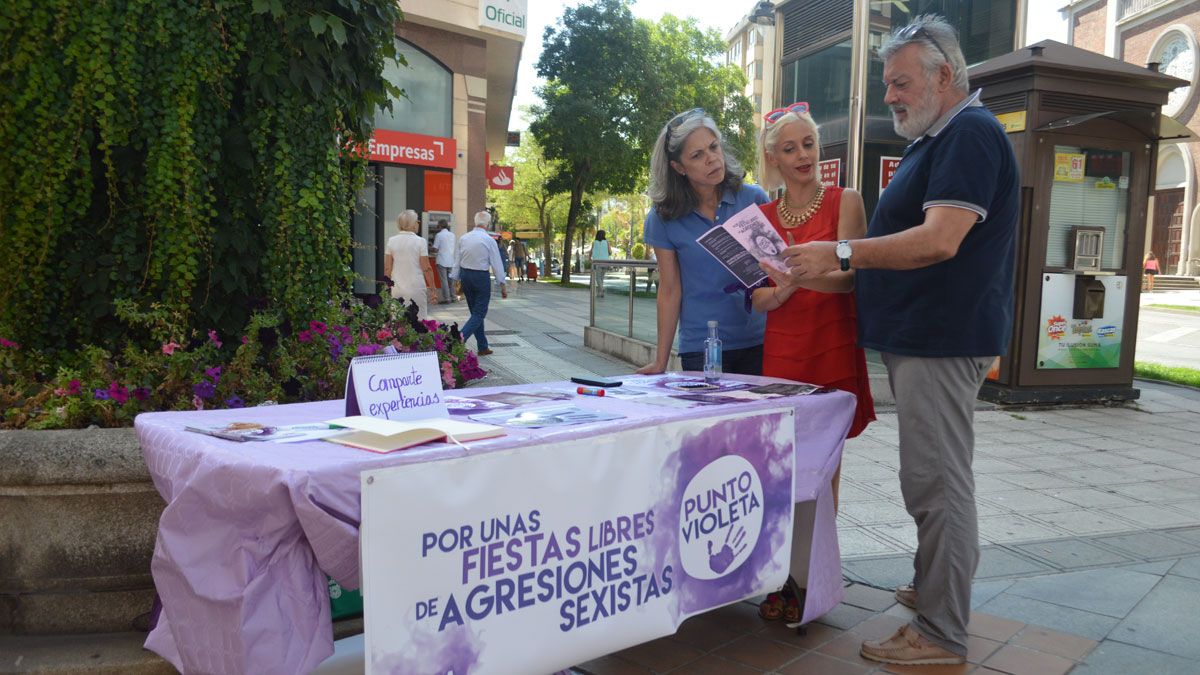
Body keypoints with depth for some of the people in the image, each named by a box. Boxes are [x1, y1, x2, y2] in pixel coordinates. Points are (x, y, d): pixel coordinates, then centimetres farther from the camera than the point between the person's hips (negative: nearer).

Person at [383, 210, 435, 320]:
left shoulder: (391, 241, 4)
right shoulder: (420, 241, -7)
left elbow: (387, 268, 6)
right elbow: (426, 268, -8)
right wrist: (432, 286, 2)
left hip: (397, 289, 4)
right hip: (416, 288, -4)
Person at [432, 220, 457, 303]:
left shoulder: (439, 235, -10)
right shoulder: (452, 234, 8)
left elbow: (435, 249, -10)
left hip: (442, 261, -6)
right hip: (451, 261, 6)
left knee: (444, 280, -2)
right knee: (450, 280, 14)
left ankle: (447, 298, -4)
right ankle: (453, 297, 16)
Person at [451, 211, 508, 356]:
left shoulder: (463, 238, 2)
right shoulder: (489, 240, -12)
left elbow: (457, 261, 6)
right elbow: (497, 264, -9)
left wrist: (456, 280, 14)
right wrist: (502, 285, -3)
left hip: (465, 275, 6)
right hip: (481, 277, -6)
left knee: (475, 311, 15)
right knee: (479, 313, 0)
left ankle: (483, 347, 21)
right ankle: (460, 338, -20)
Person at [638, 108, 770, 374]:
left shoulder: (753, 198, -2)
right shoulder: (663, 219, -3)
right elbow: (670, 291, 0)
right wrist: (660, 362, 0)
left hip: (758, 342, 1)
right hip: (700, 350, -1)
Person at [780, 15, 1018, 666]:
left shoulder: (970, 134, -13)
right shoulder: (935, 141, 21)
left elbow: (939, 241, -24)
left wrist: (840, 254, -21)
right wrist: (839, 271, 18)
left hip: (942, 340, -10)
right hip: (919, 336, 11)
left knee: (937, 480, -6)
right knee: (932, 476, 17)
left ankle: (941, 634, 3)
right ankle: (932, 586, 30)